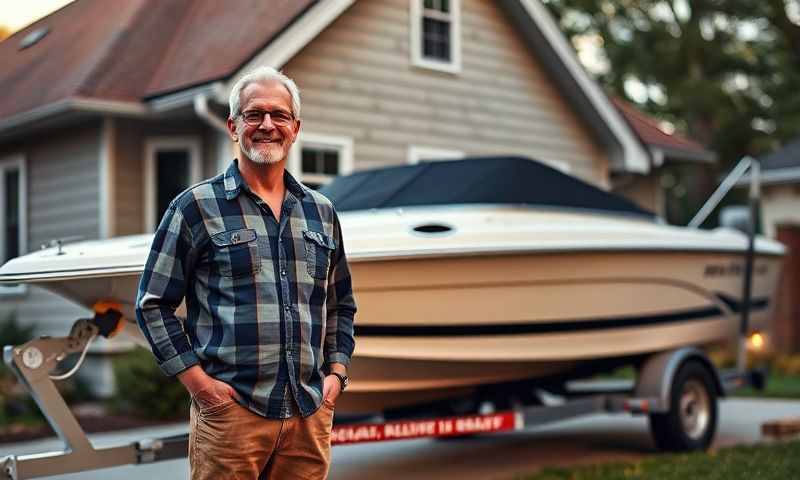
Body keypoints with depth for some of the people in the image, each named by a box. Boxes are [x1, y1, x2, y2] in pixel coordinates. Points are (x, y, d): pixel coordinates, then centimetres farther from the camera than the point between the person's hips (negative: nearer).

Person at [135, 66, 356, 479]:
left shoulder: (321, 212, 13)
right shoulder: (197, 207, 0)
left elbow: (341, 304, 21)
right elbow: (153, 304, -1)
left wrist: (336, 371, 8)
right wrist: (198, 381, -8)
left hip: (311, 413, 4)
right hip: (230, 410, -4)